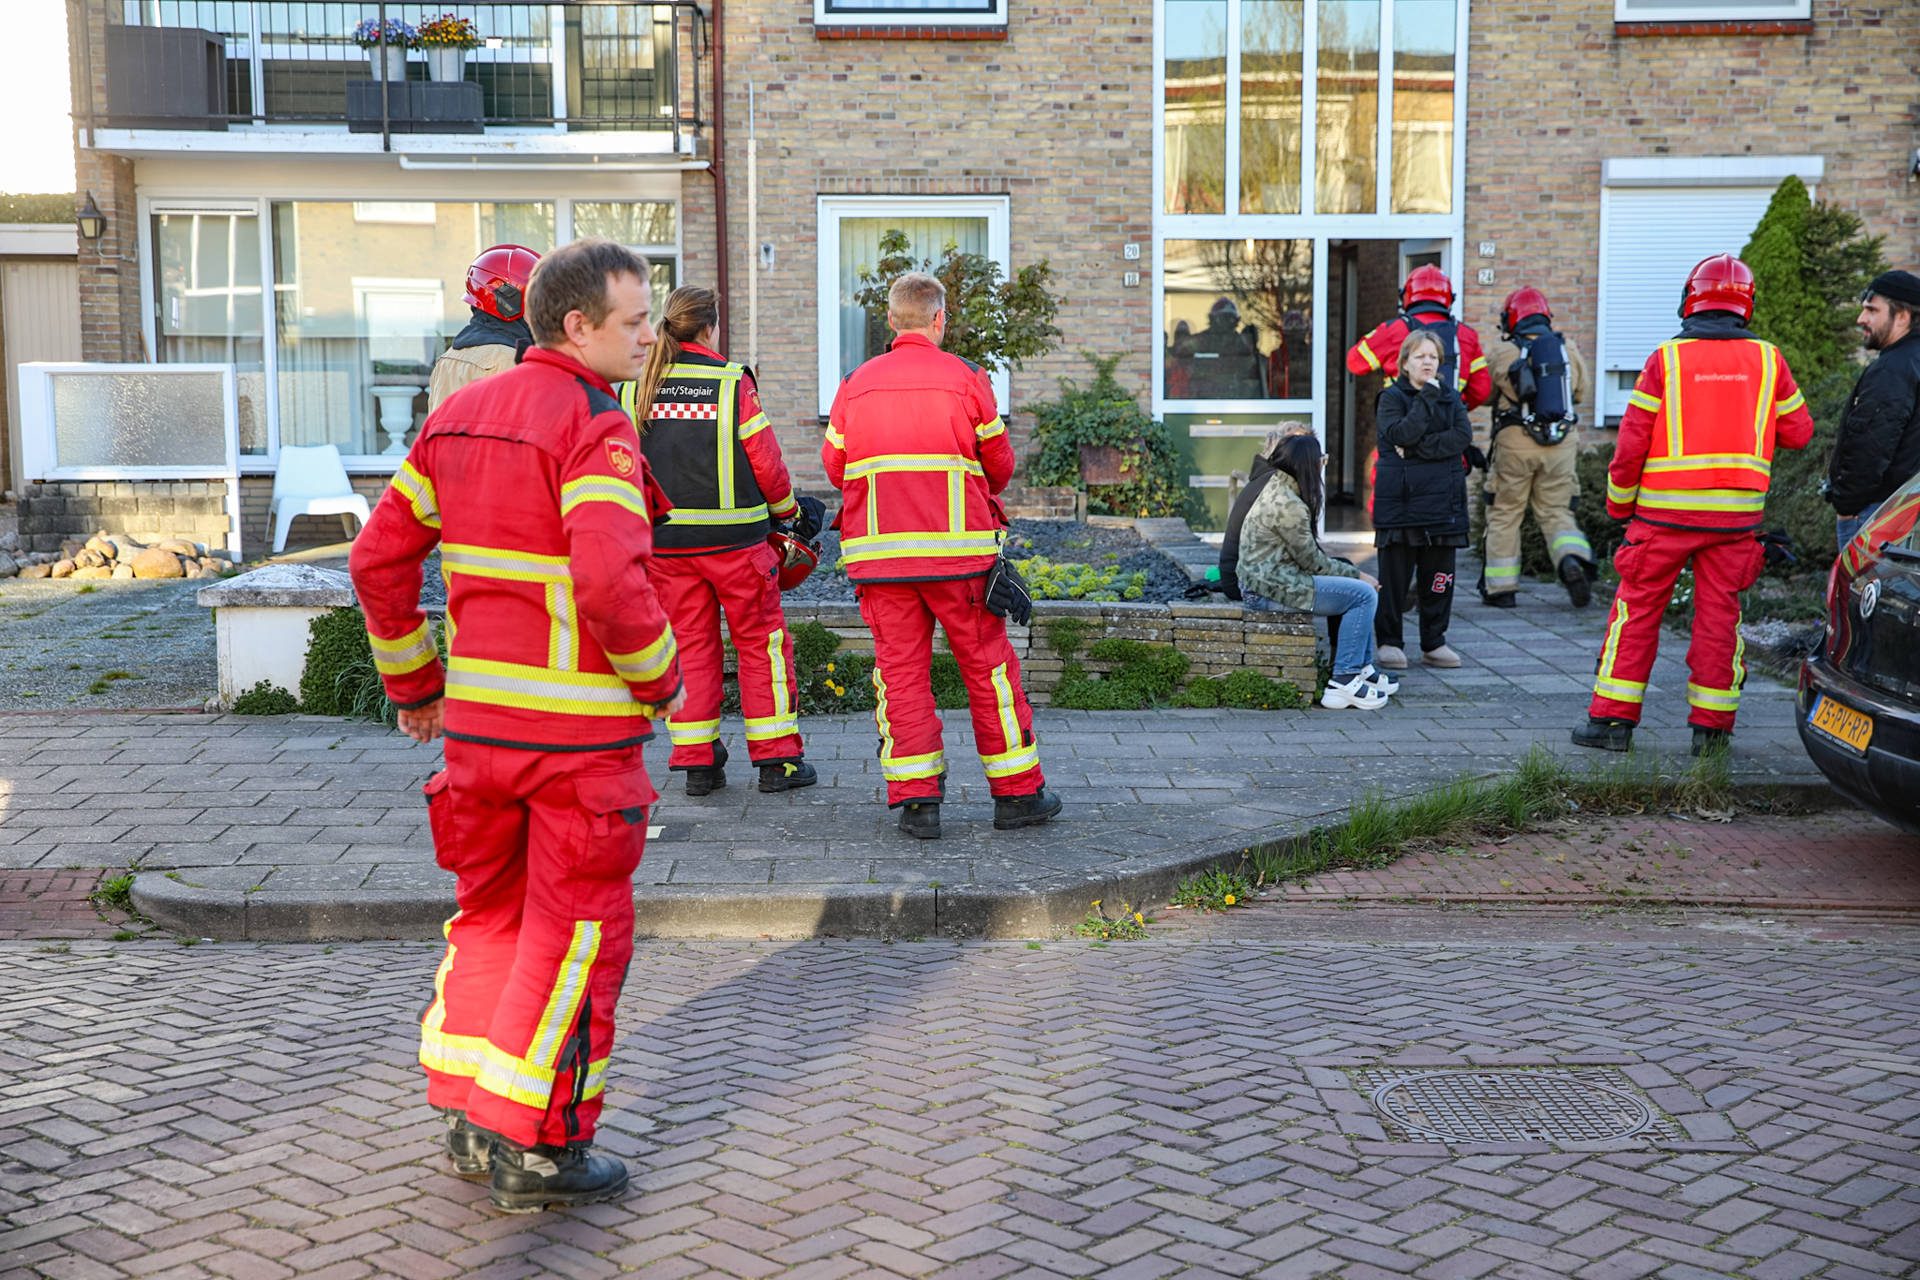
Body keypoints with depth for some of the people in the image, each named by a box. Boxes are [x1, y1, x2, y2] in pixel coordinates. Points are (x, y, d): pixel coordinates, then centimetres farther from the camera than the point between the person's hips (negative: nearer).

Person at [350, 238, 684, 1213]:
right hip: (579, 725, -7)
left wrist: (411, 682, 19)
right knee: (576, 931, 4)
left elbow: (379, 556, 11)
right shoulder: (594, 429, -15)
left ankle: (469, 1113, 26)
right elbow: (611, 583, -27)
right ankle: (536, 1148, 10)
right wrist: (661, 680, -10)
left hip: (475, 714, 7)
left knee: (492, 911, 20)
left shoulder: (458, 415, 9)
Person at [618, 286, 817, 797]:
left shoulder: (637, 388, 2)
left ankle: (696, 762, 13)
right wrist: (787, 511, 10)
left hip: (666, 540, 4)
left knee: (690, 644, 12)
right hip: (734, 538, -3)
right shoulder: (734, 382, -9)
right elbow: (766, 462, -7)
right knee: (761, 642, 8)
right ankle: (777, 759, 12)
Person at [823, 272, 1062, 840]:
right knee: (987, 666, 6)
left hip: (877, 553, 3)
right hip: (957, 550, -2)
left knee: (900, 670, 6)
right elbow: (999, 463, 3)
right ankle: (1017, 793, 13)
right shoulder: (966, 378, -2)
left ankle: (915, 799, 3)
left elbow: (834, 466, 10)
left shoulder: (855, 385, 6)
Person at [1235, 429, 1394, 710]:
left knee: (1362, 591, 17)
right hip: (1271, 587, -11)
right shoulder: (1288, 506, -21)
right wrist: (1357, 575, -3)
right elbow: (1312, 561, -13)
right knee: (1364, 594, -12)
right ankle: (1343, 683, -9)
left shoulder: (1277, 487, 10)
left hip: (1268, 578, 11)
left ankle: (1363, 669, 22)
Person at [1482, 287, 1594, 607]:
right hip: (1562, 442, 3)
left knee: (1504, 513, 9)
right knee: (1556, 512, 11)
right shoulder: (1569, 350, 6)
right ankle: (1573, 558, -17)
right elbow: (1580, 392, 17)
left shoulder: (1503, 353, -5)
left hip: (1515, 441, -3)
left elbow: (1485, 394, 5)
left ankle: (1501, 587, 10)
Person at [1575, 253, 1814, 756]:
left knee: (1637, 610, 6)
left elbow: (1632, 443, -4)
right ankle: (1711, 724, 11)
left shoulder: (1666, 358, -4)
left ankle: (1612, 719, 7)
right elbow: (1798, 431, 10)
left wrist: (1619, 503, 9)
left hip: (1665, 510, -2)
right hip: (1736, 512, 2)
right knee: (1719, 614, 8)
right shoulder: (1768, 360, 2)